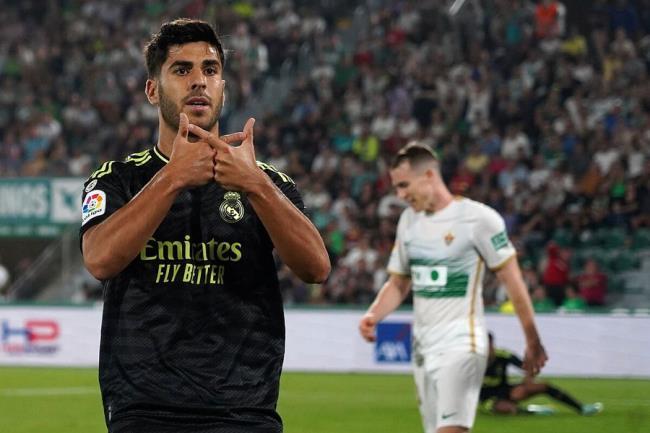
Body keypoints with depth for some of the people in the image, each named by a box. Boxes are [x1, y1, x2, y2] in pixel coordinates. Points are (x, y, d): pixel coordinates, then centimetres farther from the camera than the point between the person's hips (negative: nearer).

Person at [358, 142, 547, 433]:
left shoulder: (478, 218, -10)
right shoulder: (409, 220, 11)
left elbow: (511, 280, -6)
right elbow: (398, 283, 18)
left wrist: (532, 342, -4)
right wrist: (373, 315, -2)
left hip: (461, 344, -7)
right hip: (422, 344, 7)